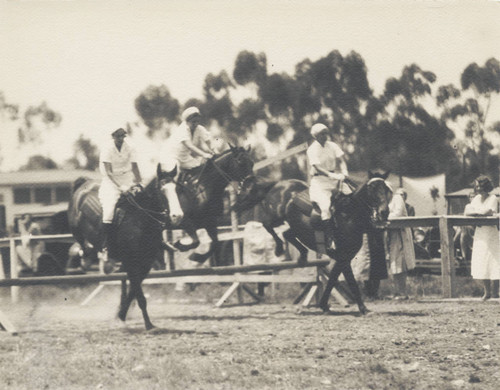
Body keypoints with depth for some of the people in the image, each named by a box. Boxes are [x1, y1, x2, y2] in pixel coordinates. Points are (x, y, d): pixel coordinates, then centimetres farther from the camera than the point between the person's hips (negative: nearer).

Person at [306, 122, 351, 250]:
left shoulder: (333, 146, 9)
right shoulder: (312, 150, -8)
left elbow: (341, 160, 0)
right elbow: (317, 167, -20)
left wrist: (344, 171, -21)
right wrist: (331, 175, -33)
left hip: (335, 177, 6)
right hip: (319, 181, -6)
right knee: (325, 206, -25)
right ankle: (331, 239, -25)